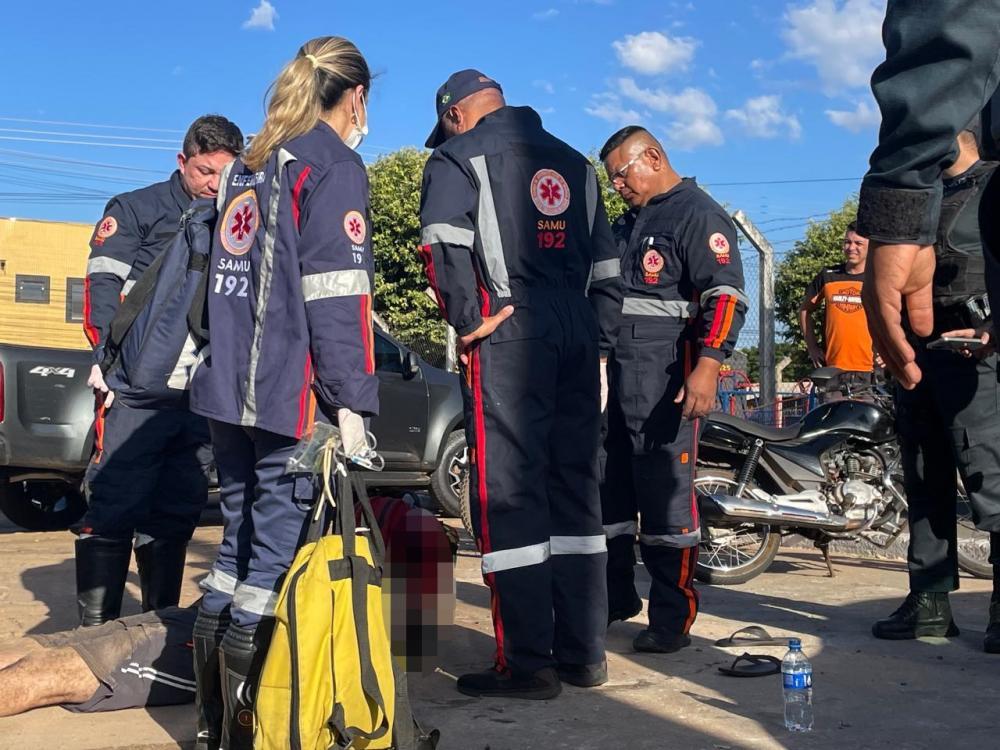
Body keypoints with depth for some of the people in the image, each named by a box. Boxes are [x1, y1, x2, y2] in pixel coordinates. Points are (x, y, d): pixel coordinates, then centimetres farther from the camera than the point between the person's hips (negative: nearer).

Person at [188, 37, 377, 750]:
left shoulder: (250, 166, 19)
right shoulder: (334, 164, -5)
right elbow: (337, 292, -15)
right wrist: (350, 400, -17)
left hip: (229, 389, 8)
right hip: (292, 395, -8)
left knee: (239, 544, 14)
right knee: (276, 555, -4)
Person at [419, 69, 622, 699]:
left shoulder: (461, 155, 6)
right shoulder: (575, 163, 24)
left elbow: (444, 240, -14)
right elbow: (606, 264, 21)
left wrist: (469, 319, -8)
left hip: (509, 335, -6)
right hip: (578, 335, 6)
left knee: (509, 492, -5)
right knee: (576, 490, 9)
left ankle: (528, 664, -5)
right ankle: (584, 654, 12)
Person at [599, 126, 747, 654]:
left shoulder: (697, 214, -5)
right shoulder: (636, 221, 24)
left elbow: (726, 296, -15)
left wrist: (707, 366, -27)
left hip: (666, 377, -9)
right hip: (620, 373, 9)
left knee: (665, 496, -7)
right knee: (609, 489, 12)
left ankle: (673, 618, 0)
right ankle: (615, 598, 25)